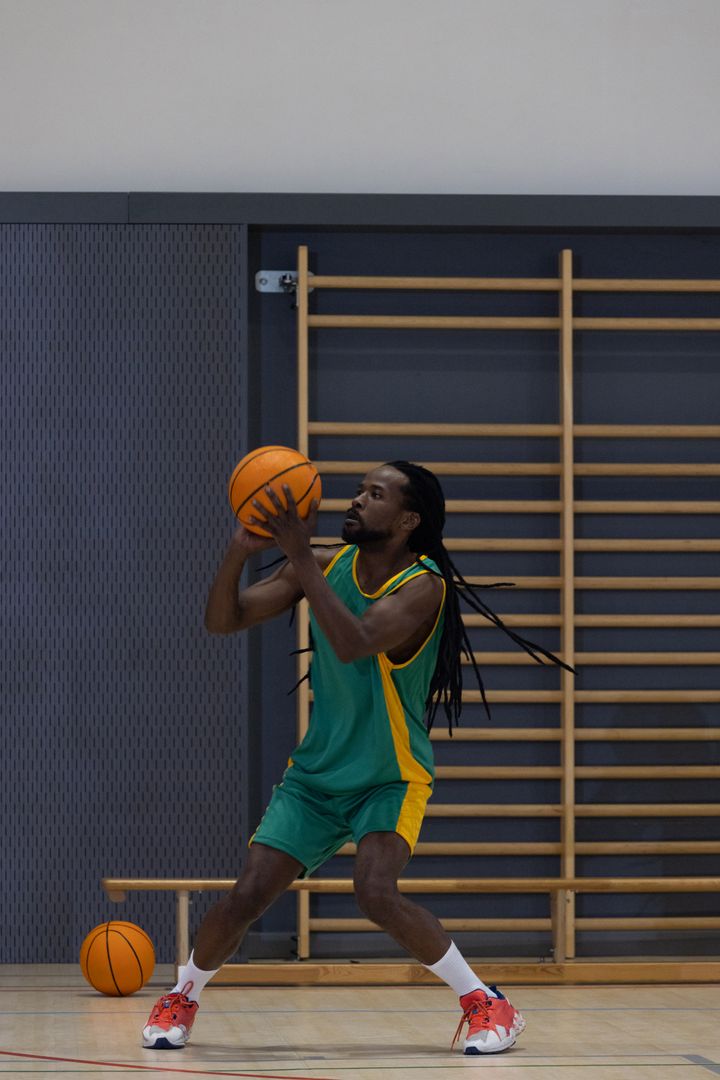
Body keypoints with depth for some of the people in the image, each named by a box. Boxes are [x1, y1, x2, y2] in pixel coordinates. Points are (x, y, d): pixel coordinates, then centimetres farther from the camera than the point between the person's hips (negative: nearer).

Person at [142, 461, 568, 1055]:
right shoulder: (327, 565, -3)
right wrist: (240, 550, -23)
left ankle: (487, 1004, -11)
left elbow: (353, 644, -37)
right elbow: (223, 621, -5)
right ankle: (182, 996, 22)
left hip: (391, 777, -4)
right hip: (316, 772, 4)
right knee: (246, 898, -5)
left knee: (377, 894, -27)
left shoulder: (422, 585, -20)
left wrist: (300, 557, -38)